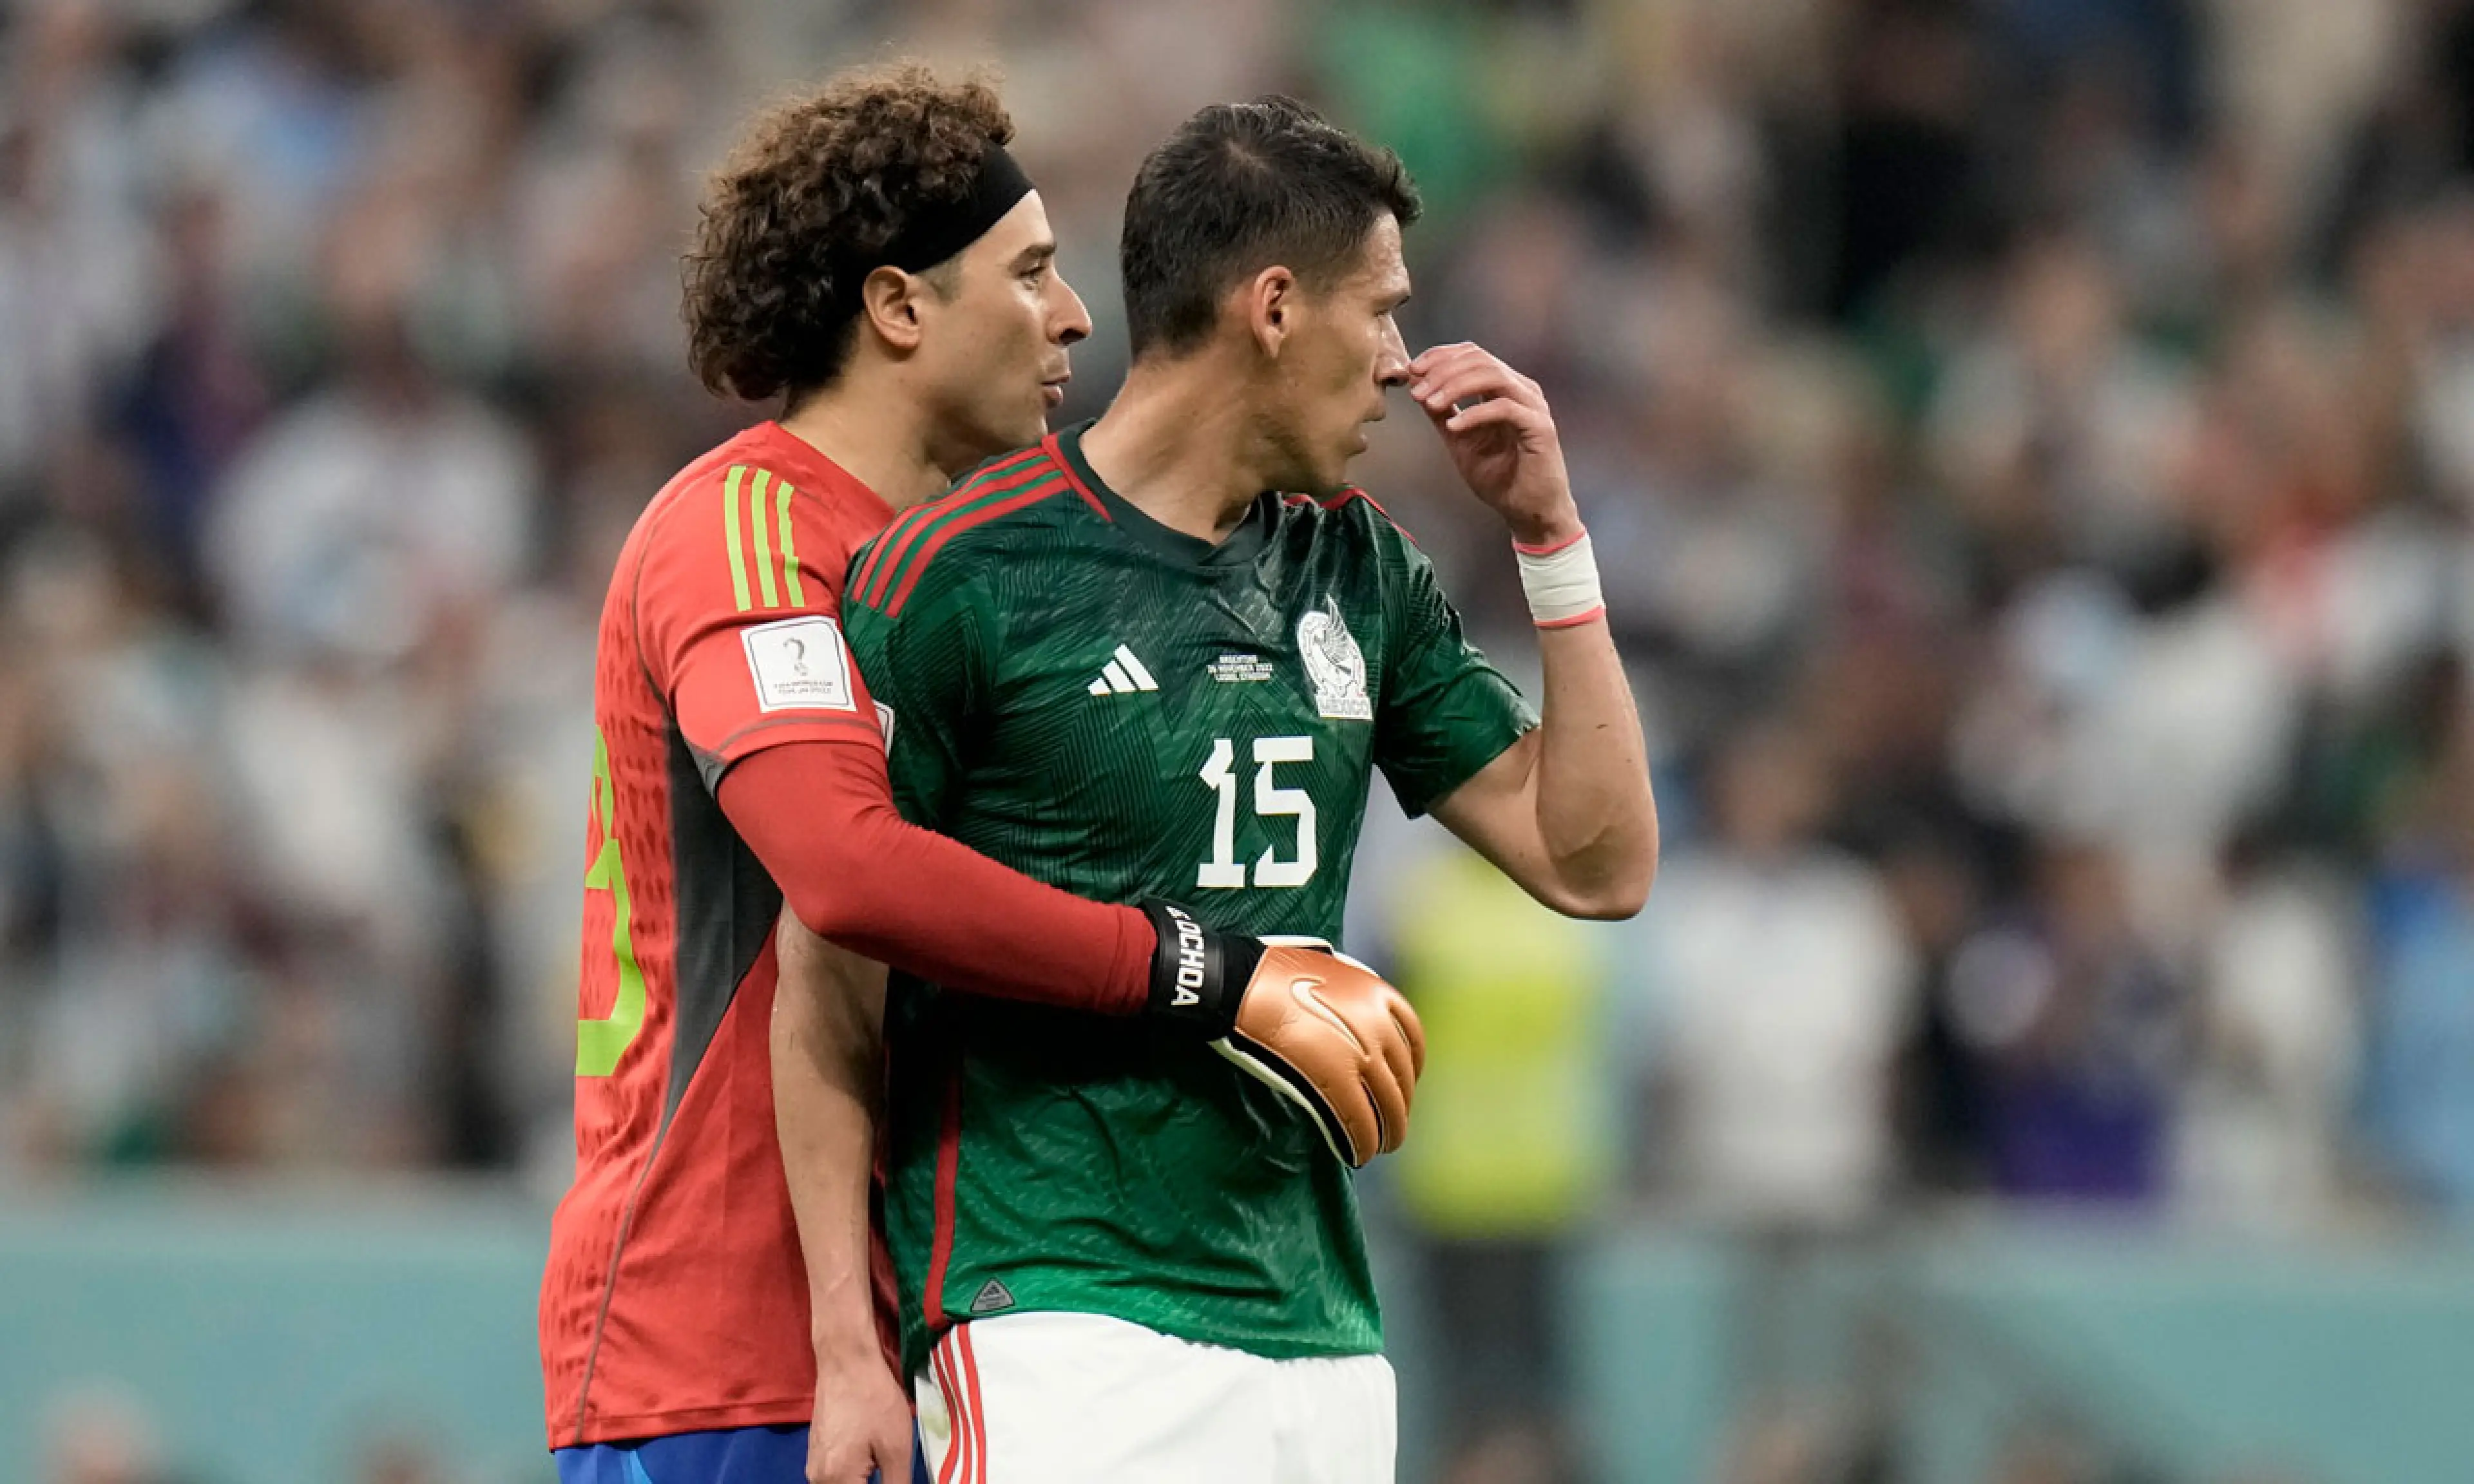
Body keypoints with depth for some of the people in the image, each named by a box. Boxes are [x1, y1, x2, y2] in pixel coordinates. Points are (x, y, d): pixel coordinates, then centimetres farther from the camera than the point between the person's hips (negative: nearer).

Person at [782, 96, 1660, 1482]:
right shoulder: (955, 573, -5)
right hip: (1053, 1322, -6)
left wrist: (1551, 531, 8)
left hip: (1318, 1325, 6)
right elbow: (831, 975, -4)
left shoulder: (1363, 571, 14)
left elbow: (1597, 863, 16)